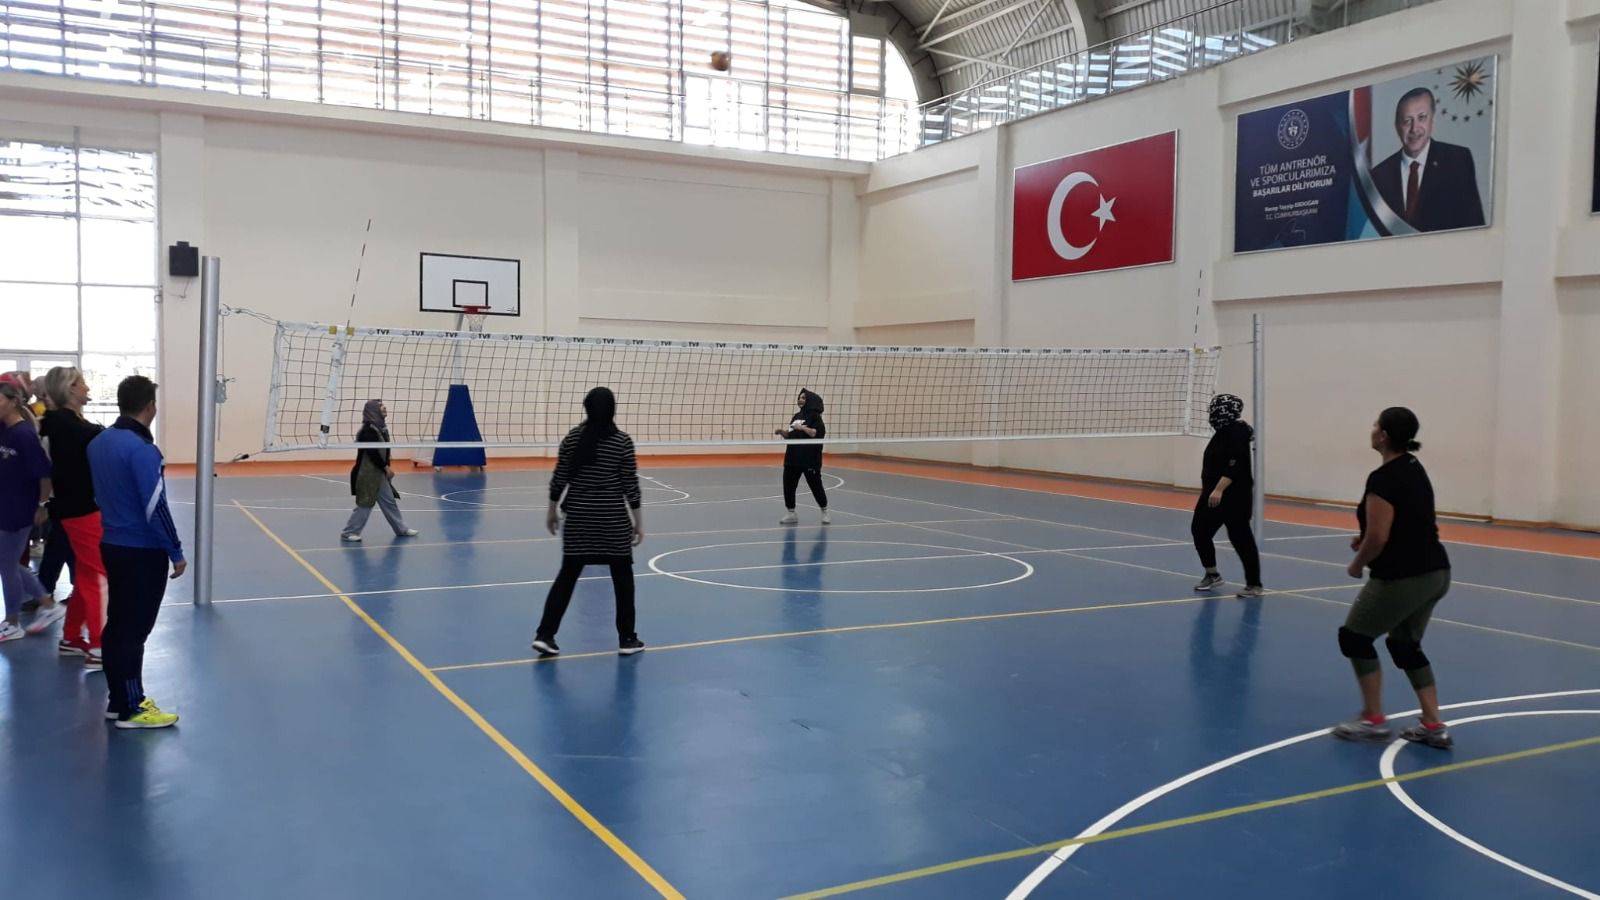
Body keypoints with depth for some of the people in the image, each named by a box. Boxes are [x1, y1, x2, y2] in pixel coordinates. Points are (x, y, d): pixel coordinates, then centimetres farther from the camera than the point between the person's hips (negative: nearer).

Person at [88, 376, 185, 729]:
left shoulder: (98, 442, 5)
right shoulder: (142, 449, -21)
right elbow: (155, 506, -21)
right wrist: (176, 552, -14)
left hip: (112, 545, 8)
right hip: (143, 552, -8)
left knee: (116, 625, 15)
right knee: (134, 630, 0)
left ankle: (119, 700, 25)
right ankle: (131, 709, 8)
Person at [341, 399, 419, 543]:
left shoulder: (380, 427, 11)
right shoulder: (368, 430, -17)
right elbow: (372, 452, -22)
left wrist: (387, 467, 9)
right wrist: (386, 467, -16)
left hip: (379, 472, 9)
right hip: (368, 473, -9)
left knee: (389, 501, 15)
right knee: (365, 504, -4)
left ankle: (402, 529, 23)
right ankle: (348, 533, 5)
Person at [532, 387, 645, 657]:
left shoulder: (572, 438, -1)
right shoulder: (622, 441, -8)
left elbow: (559, 479, 2)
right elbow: (631, 486, -7)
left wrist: (552, 511, 16)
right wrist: (638, 522, 0)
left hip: (577, 516, 3)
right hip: (613, 519, -3)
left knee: (567, 575, 11)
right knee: (622, 577, 10)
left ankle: (544, 635, 7)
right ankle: (626, 639, 15)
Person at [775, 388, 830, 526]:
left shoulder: (814, 416, -6)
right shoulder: (796, 416, 15)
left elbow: (819, 433, -18)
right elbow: (790, 436, 20)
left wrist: (803, 428, -25)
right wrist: (781, 431, 1)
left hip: (810, 459, -7)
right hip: (793, 458, 7)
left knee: (816, 486, 3)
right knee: (788, 485, 1)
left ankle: (825, 512, 19)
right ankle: (791, 514, 12)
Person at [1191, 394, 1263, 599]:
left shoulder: (1236, 432, -17)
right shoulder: (1223, 432, 13)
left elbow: (1234, 466, -26)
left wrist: (1219, 490, -31)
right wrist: (1211, 490, 24)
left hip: (1235, 496, -10)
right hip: (1214, 494, 10)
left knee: (1240, 538, -5)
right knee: (1199, 530, 9)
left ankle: (1254, 584, 5)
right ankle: (1212, 575, 23)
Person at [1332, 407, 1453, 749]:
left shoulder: (1383, 478, -19)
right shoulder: (1415, 469, 11)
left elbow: (1378, 538, -22)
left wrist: (1358, 563, -3)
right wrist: (1366, 539, 13)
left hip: (1403, 578, -9)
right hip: (1436, 573, 9)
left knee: (1354, 636, 7)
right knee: (1405, 645, 21)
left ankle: (1372, 720, 11)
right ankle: (1434, 725, 18)